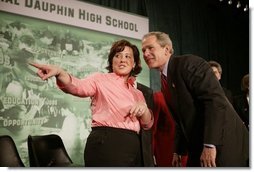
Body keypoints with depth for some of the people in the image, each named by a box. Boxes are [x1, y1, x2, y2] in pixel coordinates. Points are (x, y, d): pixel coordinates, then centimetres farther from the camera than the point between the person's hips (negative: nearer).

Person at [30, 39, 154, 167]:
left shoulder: (138, 93, 19)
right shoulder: (101, 79, 3)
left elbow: (147, 124, 13)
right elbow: (78, 87, -18)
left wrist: (143, 110, -10)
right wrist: (59, 73, -39)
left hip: (133, 148, 6)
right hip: (105, 144, -6)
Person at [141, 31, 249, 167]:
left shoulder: (189, 63, -14)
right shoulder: (165, 81, 12)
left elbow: (216, 100, -23)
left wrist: (210, 145, -26)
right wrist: (178, 151, 13)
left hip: (222, 144, -8)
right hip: (197, 148, 8)